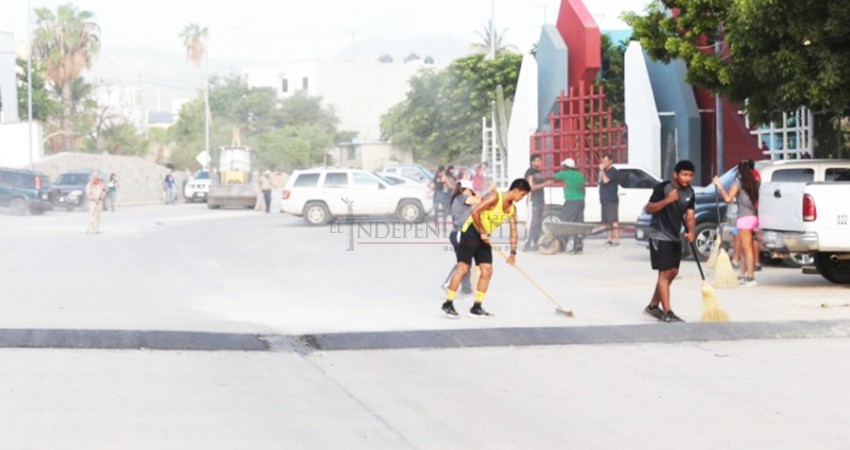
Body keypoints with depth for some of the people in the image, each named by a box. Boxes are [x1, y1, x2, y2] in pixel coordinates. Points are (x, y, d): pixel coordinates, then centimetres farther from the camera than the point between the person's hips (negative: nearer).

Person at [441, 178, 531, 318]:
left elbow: (513, 231, 10)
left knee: (487, 271, 2)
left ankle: (477, 307, 9)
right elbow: (475, 212, -23)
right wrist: (482, 232, -19)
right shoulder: (495, 197, -17)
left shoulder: (512, 209, 7)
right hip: (471, 232, -8)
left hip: (484, 237, 8)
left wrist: (513, 252, 2)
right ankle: (448, 304, -9)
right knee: (463, 268, -12)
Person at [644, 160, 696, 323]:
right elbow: (649, 208, -17)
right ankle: (667, 313, -15)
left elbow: (690, 215, 2)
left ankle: (653, 306, 29)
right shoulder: (662, 188, -15)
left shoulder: (689, 192, 6)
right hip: (660, 236, -8)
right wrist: (667, 200, -31)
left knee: (673, 272, 15)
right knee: (665, 273, -12)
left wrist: (691, 231, -16)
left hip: (675, 237, 8)